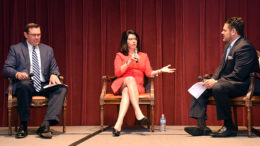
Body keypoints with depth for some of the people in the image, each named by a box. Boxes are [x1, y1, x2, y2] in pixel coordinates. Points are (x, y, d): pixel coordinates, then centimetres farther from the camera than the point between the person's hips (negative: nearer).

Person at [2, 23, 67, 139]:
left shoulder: (48, 49, 20)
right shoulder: (15, 49, 10)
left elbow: (54, 68, 18)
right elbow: (6, 69, 2)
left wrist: (54, 75, -8)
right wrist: (17, 74, -22)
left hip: (44, 85, 3)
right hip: (25, 85, -3)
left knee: (62, 88, -26)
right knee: (24, 84, -39)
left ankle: (46, 124, -38)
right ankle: (23, 126, -26)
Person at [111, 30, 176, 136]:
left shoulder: (143, 56, 23)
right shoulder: (120, 55, 14)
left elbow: (149, 73, 12)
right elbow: (117, 73, -1)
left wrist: (161, 70, -5)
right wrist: (129, 61, -9)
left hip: (137, 86, 1)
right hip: (122, 83, -1)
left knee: (126, 92, -35)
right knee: (130, 79, -37)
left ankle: (119, 124, -53)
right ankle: (138, 113, -51)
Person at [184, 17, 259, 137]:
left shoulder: (244, 47, -18)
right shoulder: (228, 46, 15)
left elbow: (238, 74, -25)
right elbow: (221, 67, 18)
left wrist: (216, 82, -22)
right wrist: (213, 79, -3)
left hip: (242, 85, -10)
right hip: (226, 82, 11)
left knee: (218, 88, -36)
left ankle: (229, 127, -22)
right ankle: (202, 126, -7)